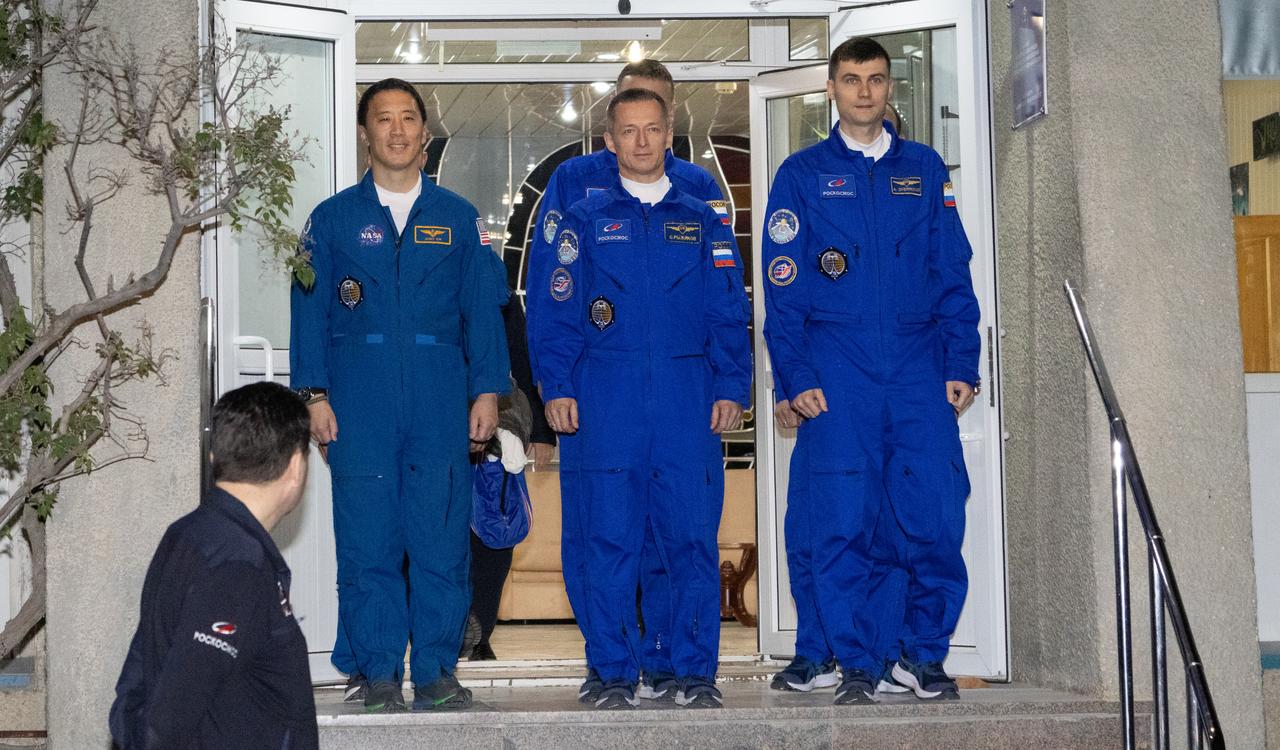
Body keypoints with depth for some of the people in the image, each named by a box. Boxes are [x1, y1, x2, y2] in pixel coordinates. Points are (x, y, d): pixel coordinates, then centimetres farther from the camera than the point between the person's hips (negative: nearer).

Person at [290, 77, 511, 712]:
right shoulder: (332, 219, 10)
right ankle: (376, 671, 7)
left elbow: (483, 308, 11)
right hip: (360, 404, 0)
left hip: (440, 403, 1)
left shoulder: (458, 219, 13)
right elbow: (309, 310, 7)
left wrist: (487, 389, 1)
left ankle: (436, 672, 7)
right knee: (367, 539, -1)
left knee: (441, 536, -1)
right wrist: (314, 395, -2)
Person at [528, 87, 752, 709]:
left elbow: (729, 315, 11)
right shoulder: (586, 221, 11)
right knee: (610, 538, -1)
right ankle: (615, 674, 8)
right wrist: (556, 388, -3)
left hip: (689, 400, 1)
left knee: (693, 535, -1)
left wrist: (731, 388, 0)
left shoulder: (702, 221, 13)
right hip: (608, 399, -1)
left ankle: (695, 672, 8)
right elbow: (555, 311, 7)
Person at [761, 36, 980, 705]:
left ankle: (921, 654, 10)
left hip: (919, 369, 2)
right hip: (836, 374, -2)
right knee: (842, 520, -2)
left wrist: (961, 365, 2)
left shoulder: (924, 169, 14)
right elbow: (783, 290, 3)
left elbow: (953, 274, 11)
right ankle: (856, 662, 8)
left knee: (934, 512, -4)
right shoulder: (801, 174, 8)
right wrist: (796, 377, -6)